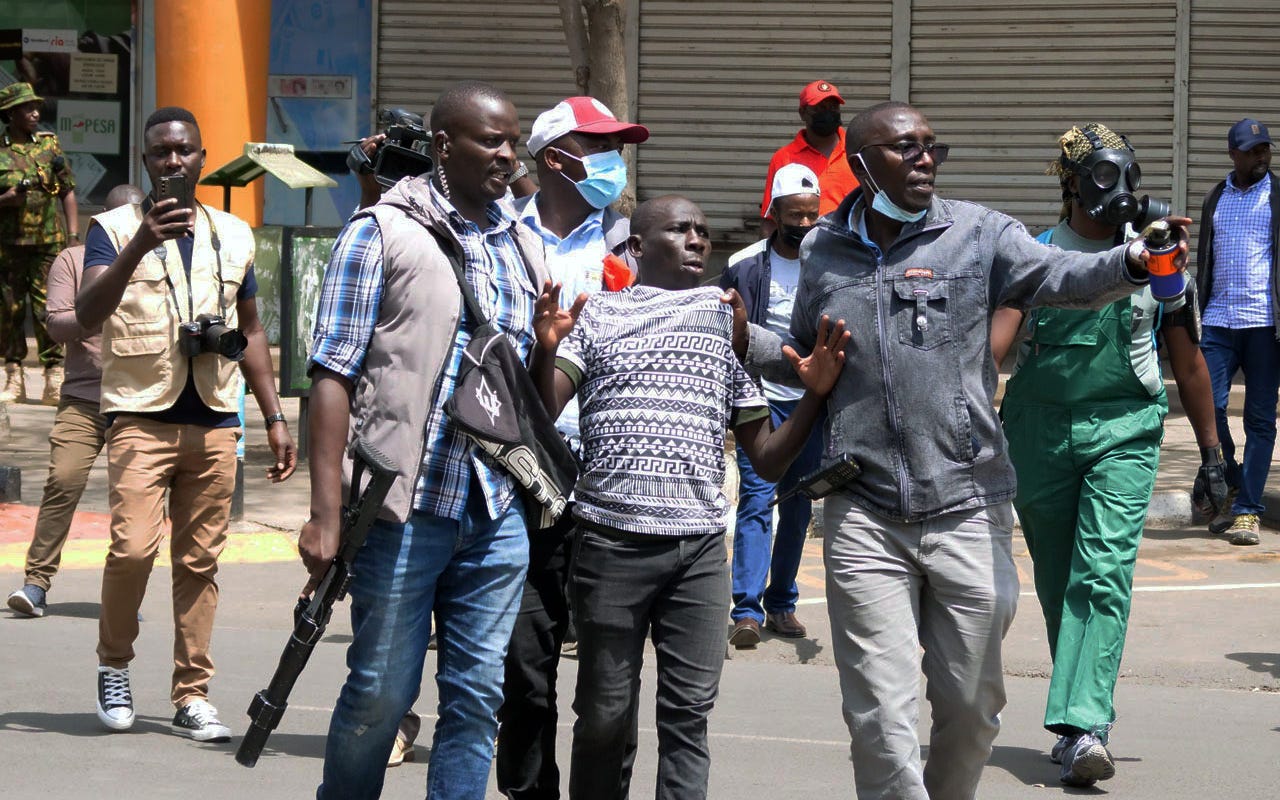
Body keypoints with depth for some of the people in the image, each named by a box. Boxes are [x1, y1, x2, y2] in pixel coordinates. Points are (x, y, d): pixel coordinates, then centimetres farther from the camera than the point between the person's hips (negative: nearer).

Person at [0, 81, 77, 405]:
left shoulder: (49, 144, 7)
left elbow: (68, 193, 10)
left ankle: (55, 381, -3)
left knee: (47, 311, -5)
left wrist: (74, 236, 3)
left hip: (48, 244, 0)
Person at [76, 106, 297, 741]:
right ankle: (113, 665, 6)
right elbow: (87, 314, -14)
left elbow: (250, 331, 22)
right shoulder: (115, 229, 1)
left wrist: (275, 419, 16)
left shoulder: (233, 235, 15)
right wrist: (140, 245, -27)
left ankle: (192, 697, 9)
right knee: (134, 546, -17)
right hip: (141, 416, -4)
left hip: (215, 420, 4)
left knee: (199, 559, 3)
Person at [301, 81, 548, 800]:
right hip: (407, 506, -5)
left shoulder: (525, 247, 15)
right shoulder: (384, 231, -2)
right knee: (381, 692, 2)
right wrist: (326, 513, -14)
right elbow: (335, 374, -7)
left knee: (477, 696, 5)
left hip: (499, 515, 5)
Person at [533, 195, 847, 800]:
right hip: (612, 539, -2)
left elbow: (767, 459, 16)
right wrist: (546, 347, -20)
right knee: (605, 714, 2)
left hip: (700, 546, 2)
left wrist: (814, 394, 0)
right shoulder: (598, 313, 9)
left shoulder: (730, 328, 17)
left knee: (689, 711, -4)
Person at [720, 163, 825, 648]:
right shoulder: (747, 266, -1)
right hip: (763, 399, -3)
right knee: (756, 501, -11)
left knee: (798, 506, 8)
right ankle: (747, 611, -14)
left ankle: (782, 604, 19)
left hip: (812, 402, 3)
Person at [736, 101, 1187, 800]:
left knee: (971, 706, 9)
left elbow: (1056, 275, -17)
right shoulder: (823, 252, 9)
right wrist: (747, 341, 3)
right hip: (864, 516, 1)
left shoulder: (977, 234, 0)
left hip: (966, 511, -1)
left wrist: (1128, 263, -37)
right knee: (881, 719, -4)